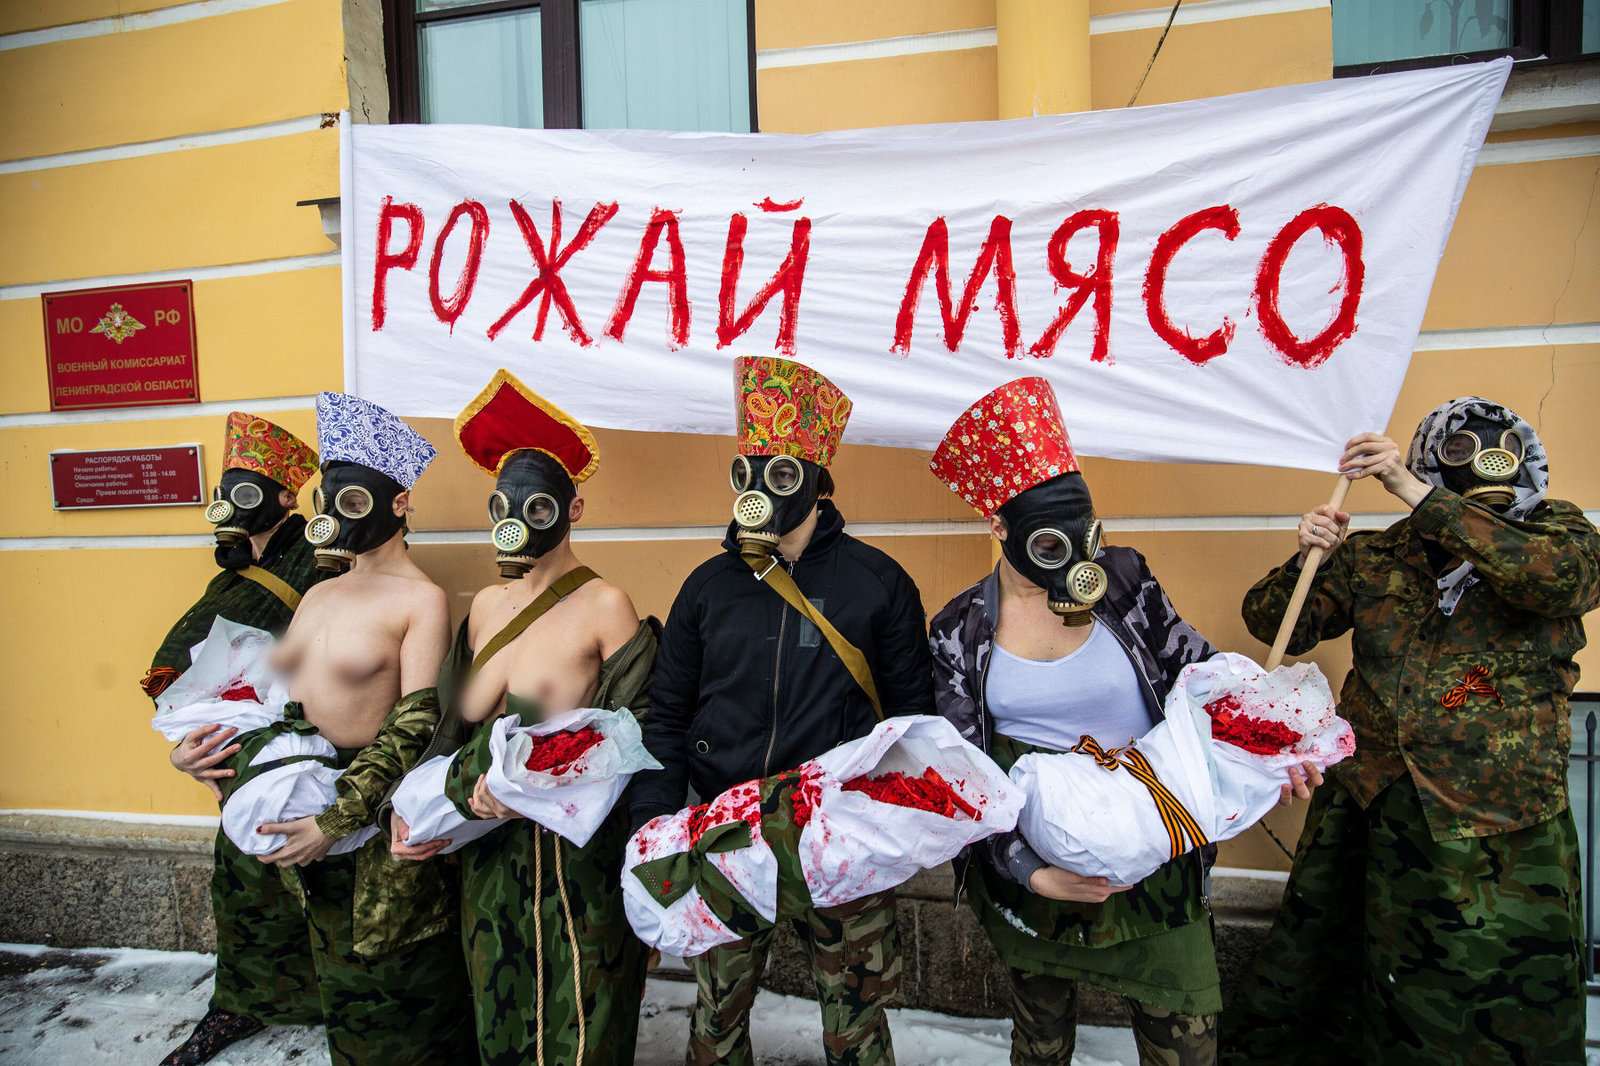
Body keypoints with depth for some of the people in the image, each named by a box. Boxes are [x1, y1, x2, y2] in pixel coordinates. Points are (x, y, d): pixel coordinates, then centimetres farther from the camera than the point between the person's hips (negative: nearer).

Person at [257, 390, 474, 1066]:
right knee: (336, 963, 21)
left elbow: (417, 723, -20)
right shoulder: (320, 593, 11)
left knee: (391, 973, 8)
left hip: (376, 808, -7)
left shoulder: (420, 600, -14)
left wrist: (339, 817, -24)